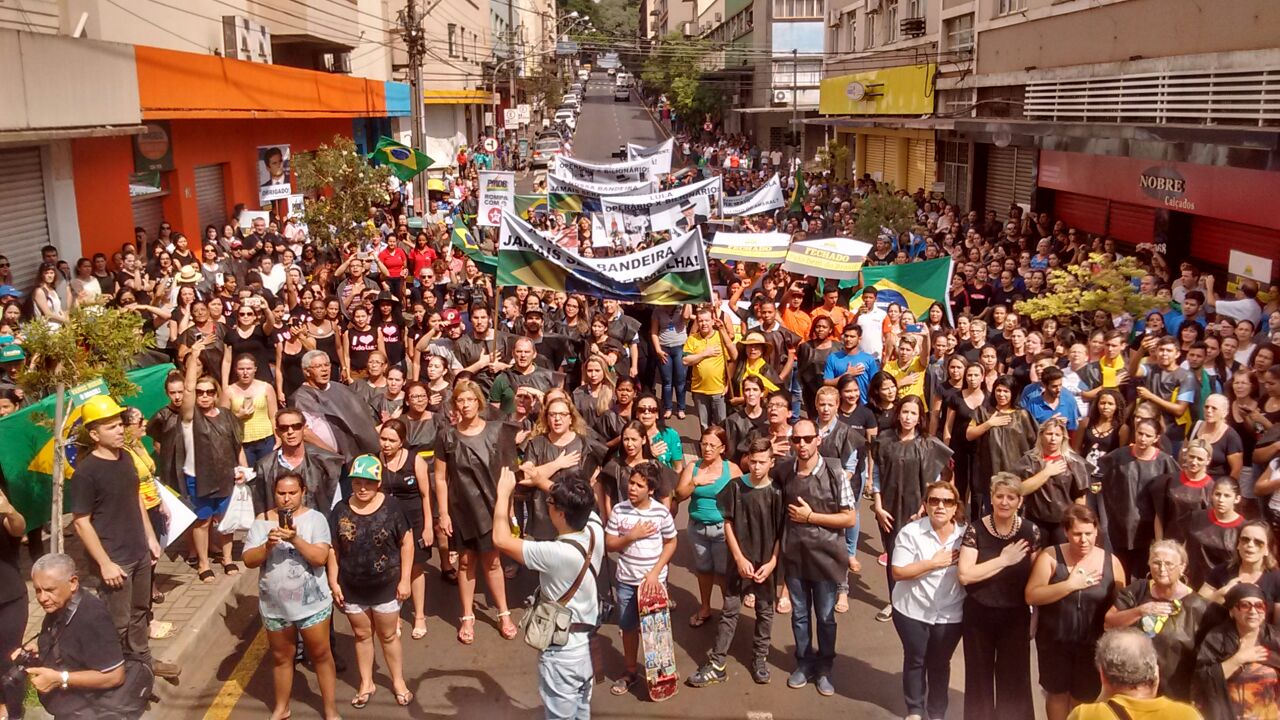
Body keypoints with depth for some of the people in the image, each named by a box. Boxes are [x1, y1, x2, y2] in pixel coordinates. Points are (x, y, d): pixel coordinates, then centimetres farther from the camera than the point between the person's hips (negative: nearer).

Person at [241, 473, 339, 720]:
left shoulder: (315, 518, -10)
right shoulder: (262, 521, -3)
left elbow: (320, 558, -17)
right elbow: (249, 560, -6)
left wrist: (295, 539, -29)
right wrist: (268, 545, -24)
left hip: (311, 602, -2)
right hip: (274, 604, 2)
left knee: (320, 655, 9)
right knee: (281, 657, 18)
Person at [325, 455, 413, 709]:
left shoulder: (390, 507, -15)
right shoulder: (341, 510, -8)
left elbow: (406, 542, -9)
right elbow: (333, 548, 1)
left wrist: (404, 579, -9)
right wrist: (333, 582, -2)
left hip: (385, 585, -2)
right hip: (352, 587, 2)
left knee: (388, 636, 13)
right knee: (362, 635, 17)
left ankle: (398, 682, 31)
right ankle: (366, 683, 34)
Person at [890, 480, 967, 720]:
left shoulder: (966, 535, -7)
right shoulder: (911, 532, -15)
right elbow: (898, 572, -18)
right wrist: (933, 563, -22)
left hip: (950, 614, 2)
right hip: (912, 610, -1)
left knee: (939, 664, 16)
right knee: (915, 660, 14)